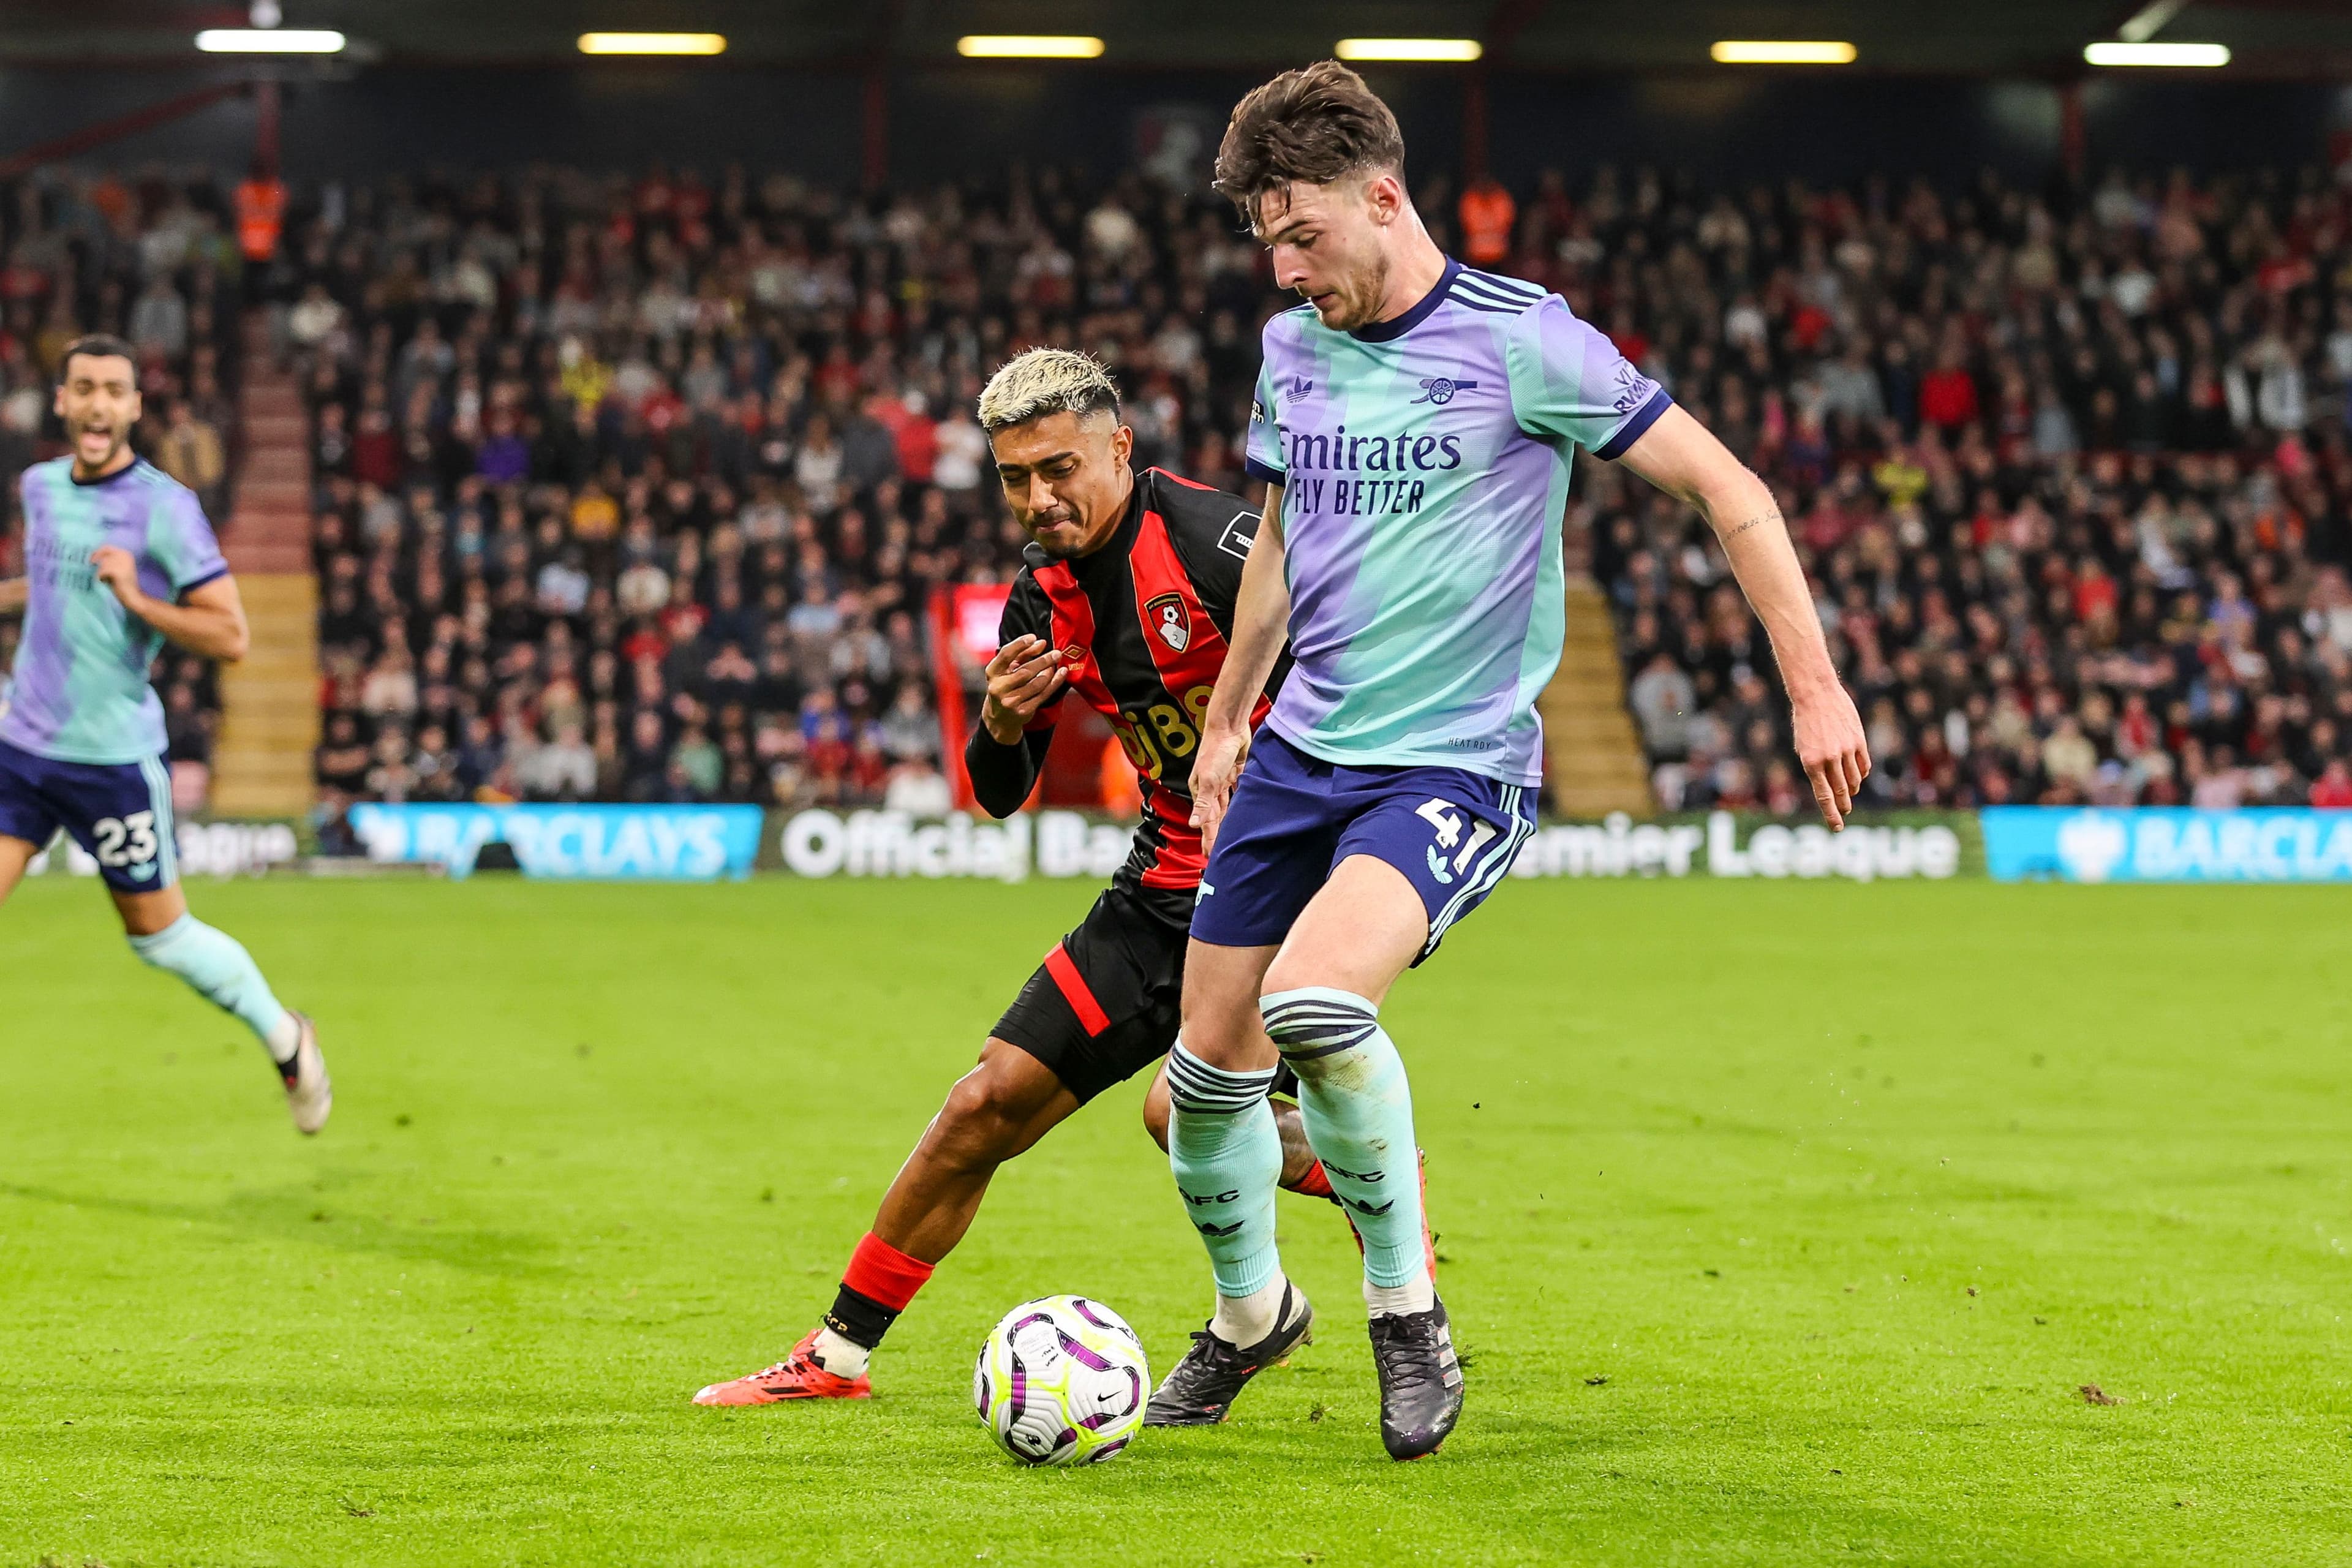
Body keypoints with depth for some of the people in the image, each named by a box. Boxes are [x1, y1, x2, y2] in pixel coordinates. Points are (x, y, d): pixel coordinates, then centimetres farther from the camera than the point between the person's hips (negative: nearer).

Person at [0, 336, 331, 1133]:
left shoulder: (164, 506, -12)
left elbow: (230, 635, -15)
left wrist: (136, 598, -25)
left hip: (113, 759, -5)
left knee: (160, 934, 8)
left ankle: (285, 1040, 31)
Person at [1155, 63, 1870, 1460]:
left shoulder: (1519, 341, -12)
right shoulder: (1293, 349, 7)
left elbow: (1726, 488, -9)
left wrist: (1814, 683, -15)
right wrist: (1227, 719, 27)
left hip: (1455, 767, -6)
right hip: (1300, 752, 6)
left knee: (1313, 1001, -31)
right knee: (1209, 1065, 6)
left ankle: (1407, 1307, -10)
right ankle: (1250, 1314, 35)